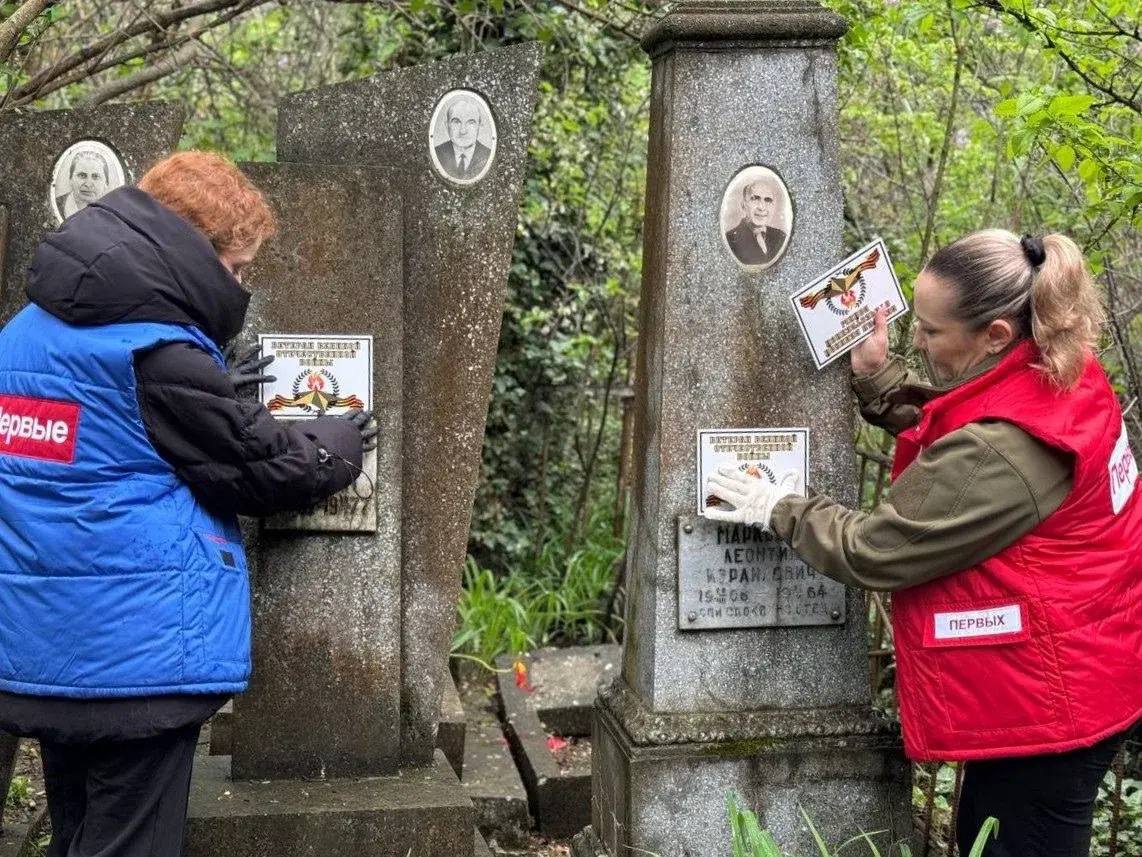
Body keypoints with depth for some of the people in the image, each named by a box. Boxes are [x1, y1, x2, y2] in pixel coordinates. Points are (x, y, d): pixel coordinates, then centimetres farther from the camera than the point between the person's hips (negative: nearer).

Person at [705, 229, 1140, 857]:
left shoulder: (997, 452, -31)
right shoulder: (1056, 377, -2)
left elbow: (875, 551, -20)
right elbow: (941, 435, 15)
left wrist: (779, 511, -6)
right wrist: (875, 375, 4)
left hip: (1043, 705, -10)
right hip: (1057, 687, 10)